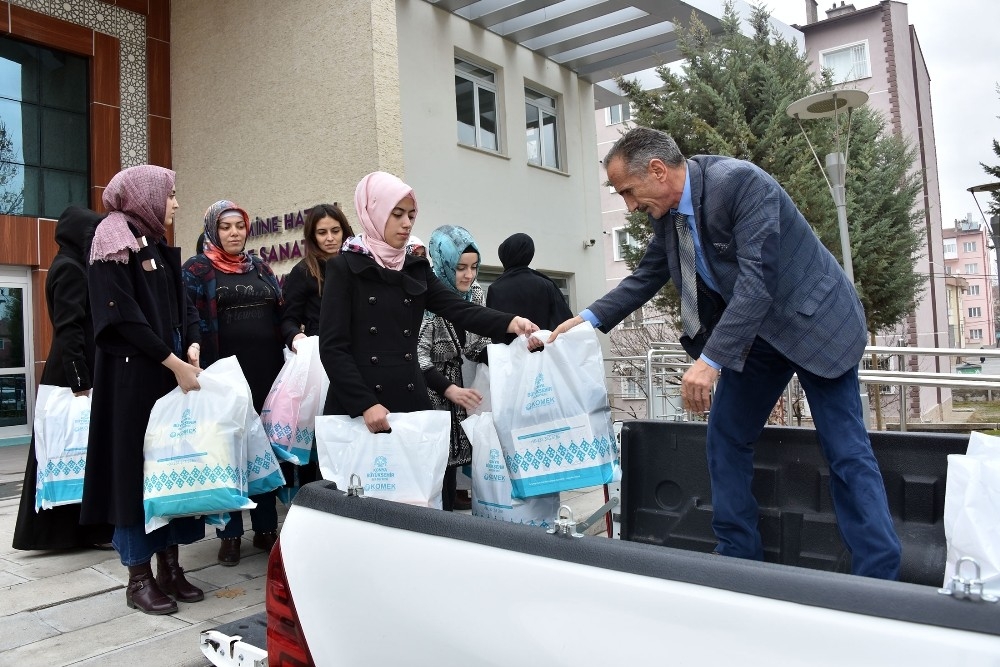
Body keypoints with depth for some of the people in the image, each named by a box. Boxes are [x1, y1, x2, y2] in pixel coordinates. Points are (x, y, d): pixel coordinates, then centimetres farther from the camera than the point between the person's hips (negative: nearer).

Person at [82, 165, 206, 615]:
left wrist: (192, 349, -7)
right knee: (136, 467, -1)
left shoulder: (161, 248, 16)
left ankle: (170, 566, 18)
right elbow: (124, 316, -16)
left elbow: (183, 307, 12)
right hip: (132, 375, -7)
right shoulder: (113, 245, -8)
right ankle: (138, 578, 11)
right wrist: (175, 363, -17)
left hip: (174, 372, 8)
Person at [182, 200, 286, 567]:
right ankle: (230, 533, 15)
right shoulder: (197, 269, 1)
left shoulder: (261, 268, 15)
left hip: (266, 372, 4)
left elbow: (279, 315, 17)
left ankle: (266, 527, 21)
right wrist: (202, 369, -17)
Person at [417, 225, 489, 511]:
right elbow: (417, 357, -23)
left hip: (453, 384, 7)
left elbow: (476, 346, 8)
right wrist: (450, 389, -32)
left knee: (451, 453, 10)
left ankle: (448, 508, 23)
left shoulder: (474, 292, 1)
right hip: (424, 390, -6)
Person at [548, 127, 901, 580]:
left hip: (812, 319, -7)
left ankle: (879, 580, 6)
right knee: (725, 439, 7)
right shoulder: (667, 213, -3)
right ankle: (738, 556, 18)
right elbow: (645, 278, 9)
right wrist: (590, 318, -2)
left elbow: (757, 279, -33)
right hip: (752, 332, 8)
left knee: (847, 453, -4)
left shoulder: (739, 182, -26)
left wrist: (711, 360, -38)